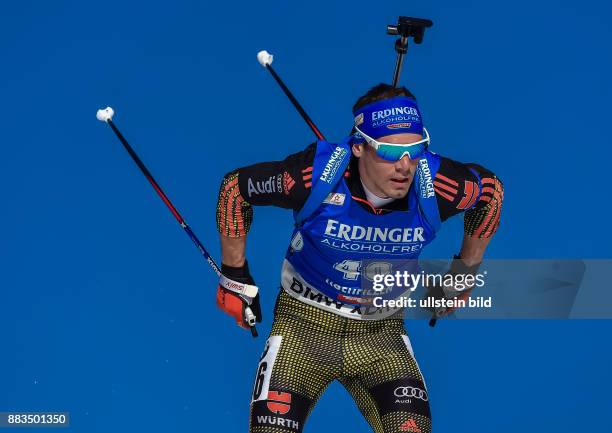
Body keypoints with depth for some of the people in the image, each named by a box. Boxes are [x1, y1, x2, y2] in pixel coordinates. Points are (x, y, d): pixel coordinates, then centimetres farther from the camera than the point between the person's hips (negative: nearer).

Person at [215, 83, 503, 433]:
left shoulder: (437, 184, -20)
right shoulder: (317, 173, -26)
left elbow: (490, 189, 3)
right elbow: (235, 187, -9)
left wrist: (465, 272, 13)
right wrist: (235, 276, -2)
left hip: (381, 330, 2)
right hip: (304, 323, -1)